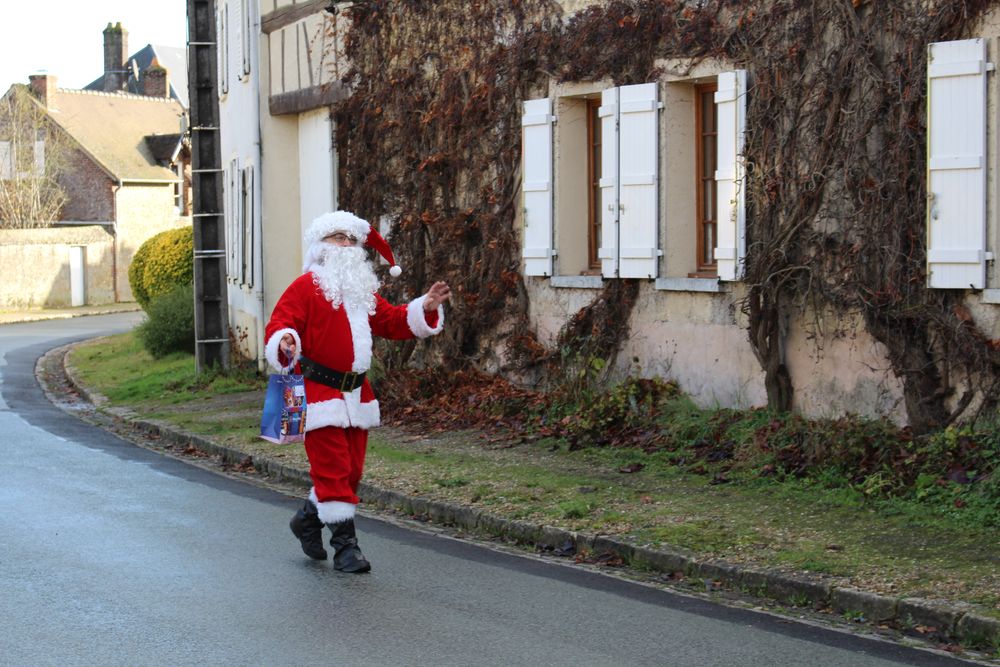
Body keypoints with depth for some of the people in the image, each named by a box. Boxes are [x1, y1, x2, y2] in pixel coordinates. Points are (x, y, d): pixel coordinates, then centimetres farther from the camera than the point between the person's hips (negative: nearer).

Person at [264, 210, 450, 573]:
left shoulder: (363, 291, 19)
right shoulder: (305, 287, -4)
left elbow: (393, 322, 21)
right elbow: (278, 324, -12)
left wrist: (426, 307, 6)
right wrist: (284, 343, -34)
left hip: (356, 394, 8)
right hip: (319, 391, -8)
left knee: (352, 469, 12)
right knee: (333, 468, -9)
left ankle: (308, 518, 33)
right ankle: (345, 545, -4)